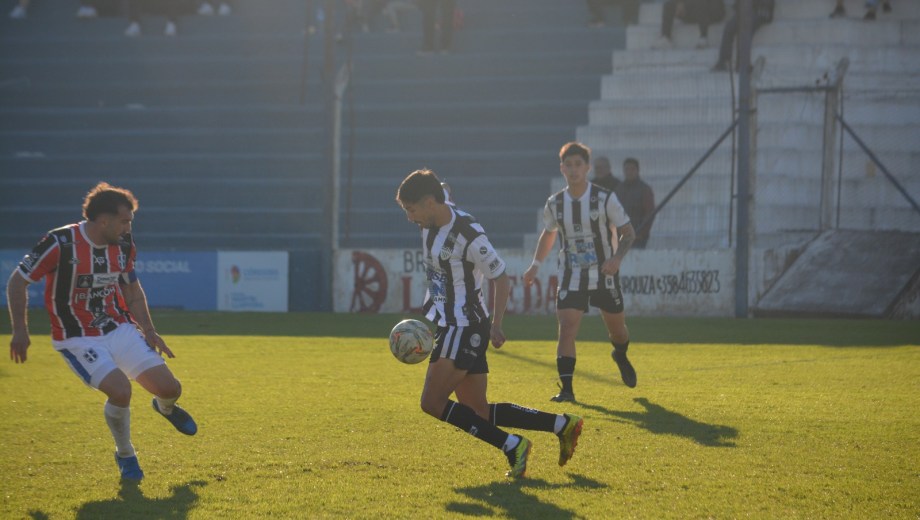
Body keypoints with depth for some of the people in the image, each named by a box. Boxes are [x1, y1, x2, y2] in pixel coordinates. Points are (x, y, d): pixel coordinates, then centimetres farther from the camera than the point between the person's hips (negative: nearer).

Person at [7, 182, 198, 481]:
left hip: (120, 329, 5)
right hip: (78, 339, -5)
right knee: (120, 391, -28)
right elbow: (17, 282, -11)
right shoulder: (61, 243, -20)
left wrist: (148, 330, 7)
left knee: (168, 387, -6)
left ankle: (166, 408, 35)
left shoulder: (123, 246, -2)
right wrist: (20, 331, -15)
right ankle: (125, 455, 0)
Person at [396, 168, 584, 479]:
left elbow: (501, 279, -14)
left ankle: (511, 446, -11)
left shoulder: (468, 234, -20)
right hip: (448, 325, 9)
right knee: (479, 412, 7)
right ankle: (562, 425, 12)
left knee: (432, 402, -14)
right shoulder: (431, 226, 6)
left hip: (465, 328, -9)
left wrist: (495, 325, -20)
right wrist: (427, 319, 21)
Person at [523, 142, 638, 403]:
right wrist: (536, 265, 9)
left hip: (604, 275, -1)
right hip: (571, 278, 1)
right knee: (566, 329, -16)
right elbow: (548, 234, 18)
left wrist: (616, 258, -24)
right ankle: (566, 388, -14)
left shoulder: (605, 199, -12)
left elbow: (628, 233, -6)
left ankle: (621, 357, 51)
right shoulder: (554, 203, -2)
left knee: (617, 328, 15)